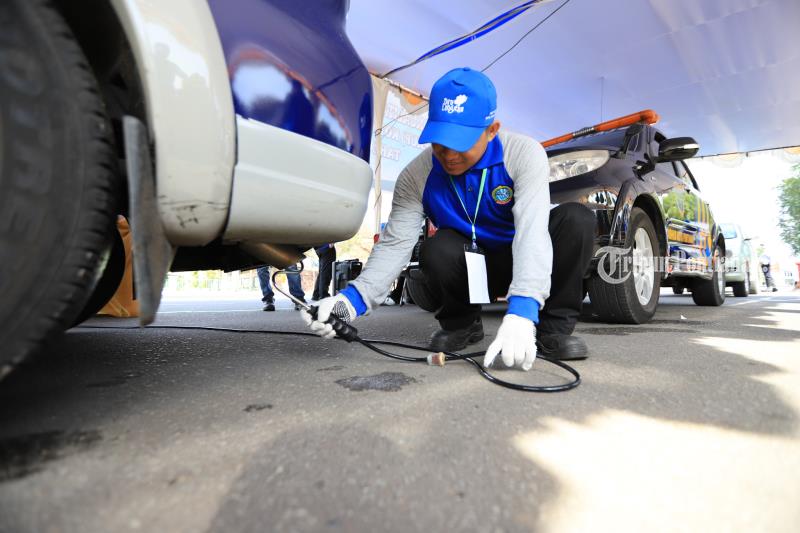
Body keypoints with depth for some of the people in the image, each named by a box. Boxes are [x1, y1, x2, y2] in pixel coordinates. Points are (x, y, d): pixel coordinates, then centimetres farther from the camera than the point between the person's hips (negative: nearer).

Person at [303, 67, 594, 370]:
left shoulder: (524, 154, -22)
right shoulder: (416, 176, -16)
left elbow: (532, 231, -35)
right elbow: (394, 244, -21)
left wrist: (522, 312, -49)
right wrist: (354, 298, -38)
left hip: (526, 264, 0)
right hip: (473, 271, 1)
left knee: (577, 218, -27)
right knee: (437, 249, -32)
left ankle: (554, 326, -9)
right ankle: (460, 324, -1)